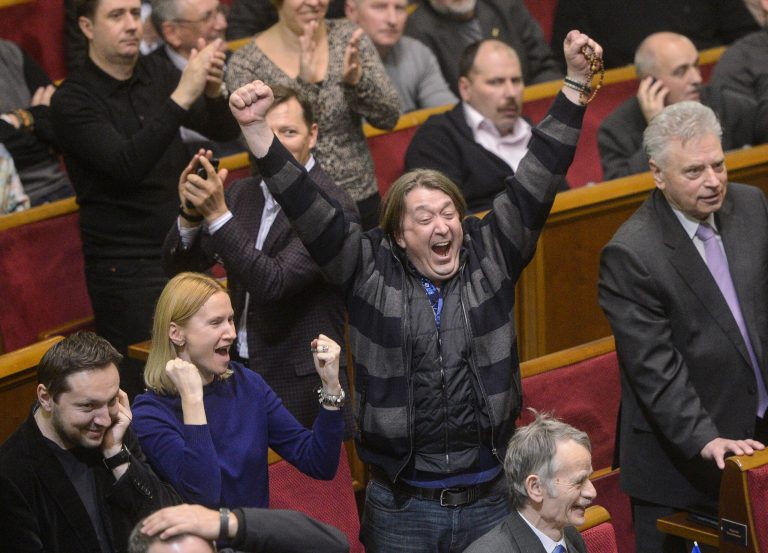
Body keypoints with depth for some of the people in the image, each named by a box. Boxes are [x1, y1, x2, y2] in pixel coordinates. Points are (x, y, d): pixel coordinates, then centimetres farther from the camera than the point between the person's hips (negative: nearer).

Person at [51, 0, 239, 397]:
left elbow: (224, 131, 4)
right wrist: (181, 97, -32)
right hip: (125, 267, -5)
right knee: (145, 384, -6)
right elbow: (127, 166, -25)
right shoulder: (71, 101, -11)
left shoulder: (157, 73, 6)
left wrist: (214, 92, -18)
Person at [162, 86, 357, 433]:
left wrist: (218, 213, -30)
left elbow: (273, 283, -25)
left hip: (299, 387, -6)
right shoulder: (241, 193, 7)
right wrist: (190, 213, -15)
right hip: (238, 369, 6)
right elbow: (178, 267, 5)